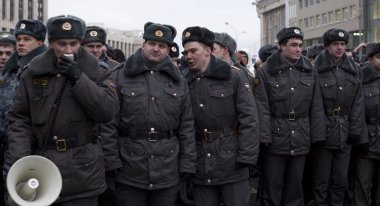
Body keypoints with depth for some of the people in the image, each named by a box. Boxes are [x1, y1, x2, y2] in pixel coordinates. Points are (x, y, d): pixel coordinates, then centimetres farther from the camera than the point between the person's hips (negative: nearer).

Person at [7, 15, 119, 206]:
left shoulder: (94, 72, 1)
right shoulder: (33, 73, 4)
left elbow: (108, 111, -11)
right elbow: (19, 119, 5)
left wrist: (78, 78, -15)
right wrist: (21, 157, -7)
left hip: (82, 169, -2)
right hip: (41, 168, 2)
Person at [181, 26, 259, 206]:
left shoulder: (234, 77, -4)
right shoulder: (184, 82, 5)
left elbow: (249, 119, -8)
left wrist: (246, 157, -14)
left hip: (232, 162, -3)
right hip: (200, 166, 3)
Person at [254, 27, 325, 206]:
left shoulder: (310, 71, 6)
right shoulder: (265, 72, -5)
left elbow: (316, 107, 7)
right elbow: (262, 108, -9)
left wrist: (317, 136, 4)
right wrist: (264, 137, -14)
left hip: (301, 140, 3)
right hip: (275, 139, -3)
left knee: (295, 185, 15)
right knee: (272, 187, 7)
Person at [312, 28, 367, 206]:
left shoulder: (353, 70, 8)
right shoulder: (316, 70, -6)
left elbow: (357, 104, 6)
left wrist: (357, 133, 0)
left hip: (345, 134, 4)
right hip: (323, 132, -4)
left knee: (341, 180, 13)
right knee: (321, 180, 6)